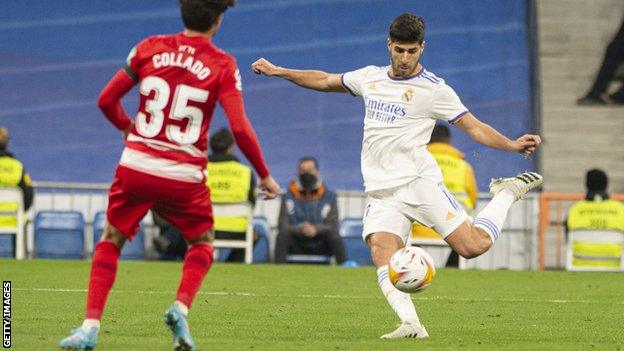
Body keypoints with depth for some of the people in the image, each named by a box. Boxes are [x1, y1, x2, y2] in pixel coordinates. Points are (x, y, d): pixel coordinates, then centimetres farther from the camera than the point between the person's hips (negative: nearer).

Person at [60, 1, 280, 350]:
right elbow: (240, 128, -11)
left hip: (136, 165, 1)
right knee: (202, 243, 22)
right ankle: (181, 308, -2)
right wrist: (265, 175, 1)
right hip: (185, 175, -1)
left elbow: (106, 100, 7)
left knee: (111, 241, 17)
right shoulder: (223, 65, -4)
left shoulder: (149, 48, 3)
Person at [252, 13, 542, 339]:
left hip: (418, 181, -4)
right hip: (381, 191, 4)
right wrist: (278, 71, 30)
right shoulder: (371, 77, 15)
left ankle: (508, 193, 13)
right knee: (382, 253, -24)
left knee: (473, 245, -15)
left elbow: (474, 127, -2)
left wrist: (512, 145, -18)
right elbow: (326, 81, 31)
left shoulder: (434, 89, 0)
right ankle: (411, 324, -33)